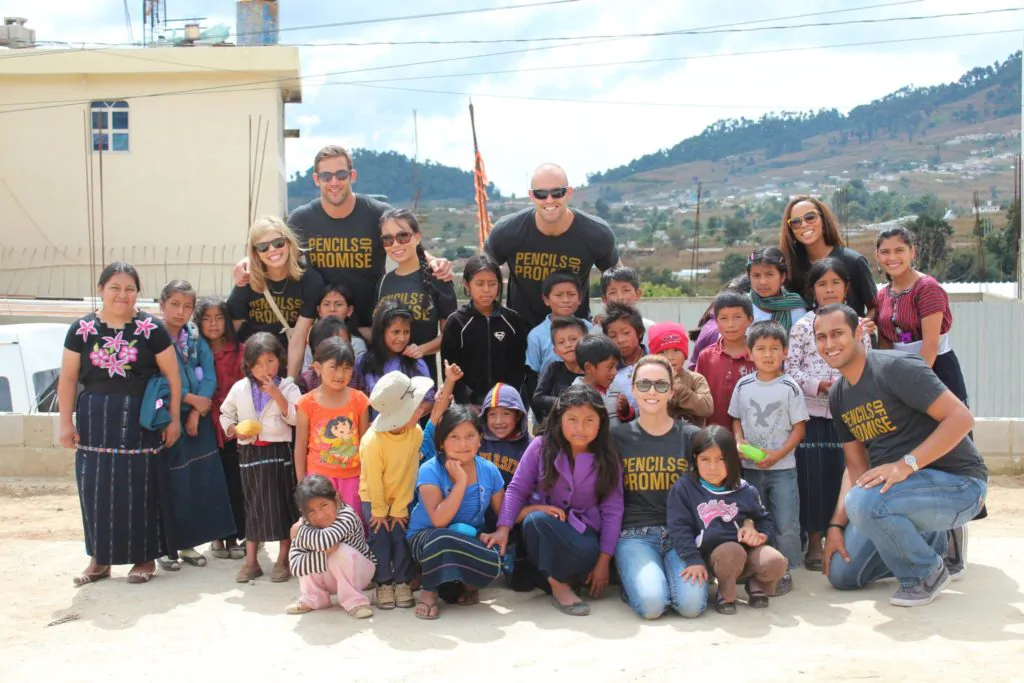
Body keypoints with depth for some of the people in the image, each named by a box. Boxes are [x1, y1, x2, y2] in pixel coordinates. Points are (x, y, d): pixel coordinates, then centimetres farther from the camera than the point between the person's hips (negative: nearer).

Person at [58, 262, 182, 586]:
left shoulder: (151, 328, -2)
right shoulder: (82, 329, 4)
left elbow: (172, 375, 0)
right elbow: (68, 378, 6)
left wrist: (173, 419, -2)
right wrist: (66, 422, 1)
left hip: (140, 421, -2)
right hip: (94, 421, 2)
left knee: (140, 488, 2)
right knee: (96, 488, 5)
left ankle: (145, 557, 15)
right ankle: (99, 559, 18)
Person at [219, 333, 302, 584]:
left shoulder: (287, 387, -2)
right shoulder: (239, 388, 6)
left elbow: (295, 418, -14)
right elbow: (225, 414, 16)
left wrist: (277, 395, -21)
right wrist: (235, 430, -3)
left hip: (278, 451, -2)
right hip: (249, 452, 3)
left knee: (281, 504, 1)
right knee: (253, 505, 10)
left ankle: (283, 561, 13)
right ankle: (251, 562, 18)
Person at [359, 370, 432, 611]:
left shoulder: (416, 432, -21)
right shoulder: (373, 441, -32)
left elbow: (410, 473, -14)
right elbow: (373, 479, -19)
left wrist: (399, 509, -9)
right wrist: (379, 510, -8)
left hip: (402, 497, 3)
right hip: (374, 498, -3)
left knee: (401, 537, 2)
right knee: (380, 539, 1)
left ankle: (403, 582, 13)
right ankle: (383, 584, 13)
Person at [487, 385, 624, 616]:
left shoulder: (607, 459, -3)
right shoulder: (541, 447, -5)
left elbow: (612, 511, -3)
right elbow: (517, 490, -4)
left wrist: (604, 561, -8)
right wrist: (503, 528, -19)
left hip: (582, 530, -1)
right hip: (543, 529, 1)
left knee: (587, 554, -37)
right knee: (537, 519, -37)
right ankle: (558, 585, -18)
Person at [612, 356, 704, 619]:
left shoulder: (691, 436, 7)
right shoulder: (617, 438, 7)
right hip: (635, 534, -1)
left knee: (692, 604, -25)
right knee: (651, 604, -27)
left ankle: (671, 573, 8)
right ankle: (635, 580, 7)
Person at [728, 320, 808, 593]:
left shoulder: (790, 387, -7)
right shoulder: (744, 386, 2)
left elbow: (799, 428, -5)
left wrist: (777, 455, -15)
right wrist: (739, 442, -8)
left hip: (782, 468, -3)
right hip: (750, 467, 3)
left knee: (786, 524, -3)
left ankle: (783, 572, 10)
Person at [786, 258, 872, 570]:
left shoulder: (858, 325, 7)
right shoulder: (803, 326, 2)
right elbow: (790, 367, -2)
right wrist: (818, 386, -14)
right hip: (811, 413, -1)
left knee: (844, 475, 4)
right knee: (812, 476, 1)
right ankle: (814, 542, 12)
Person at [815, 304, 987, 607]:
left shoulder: (896, 368, -18)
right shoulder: (838, 397, 8)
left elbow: (961, 417, -24)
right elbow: (856, 467, 9)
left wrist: (906, 465, -31)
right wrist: (836, 526, -2)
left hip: (957, 482, -9)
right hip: (898, 488, 9)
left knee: (863, 502, -36)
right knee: (841, 574, 7)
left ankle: (926, 573, -8)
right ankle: (938, 543, 20)